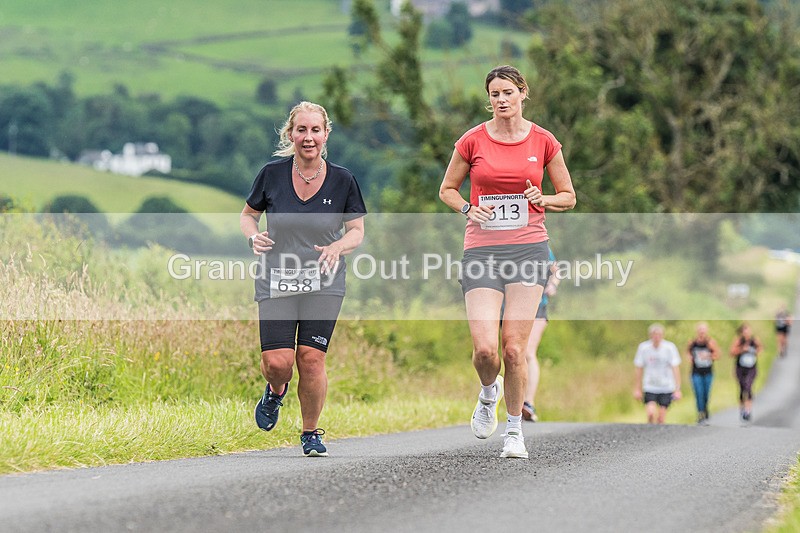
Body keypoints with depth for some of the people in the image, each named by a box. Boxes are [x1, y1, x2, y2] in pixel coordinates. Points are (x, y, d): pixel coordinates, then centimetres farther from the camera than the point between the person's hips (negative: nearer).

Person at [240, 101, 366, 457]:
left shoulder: (342, 180, -1)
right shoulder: (272, 174, -2)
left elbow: (357, 231, 7)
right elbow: (248, 214, 13)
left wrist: (338, 246, -15)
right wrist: (253, 236, -9)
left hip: (324, 284, 0)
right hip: (276, 282, 0)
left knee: (311, 358, -8)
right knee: (277, 362, -10)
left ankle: (311, 432, 14)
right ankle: (275, 391, 28)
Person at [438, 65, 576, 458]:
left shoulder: (543, 141, 3)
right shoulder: (473, 141, 2)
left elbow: (568, 197, 13)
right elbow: (447, 189, 13)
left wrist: (542, 200, -8)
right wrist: (468, 209, -6)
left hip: (528, 247, 0)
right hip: (482, 250, 0)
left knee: (514, 348, -8)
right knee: (484, 348, -12)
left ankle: (514, 430, 11)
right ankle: (489, 393, 23)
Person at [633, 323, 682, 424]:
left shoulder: (670, 347, -8)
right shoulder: (643, 347, -5)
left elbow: (676, 369, -7)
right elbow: (639, 369, 5)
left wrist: (678, 389, -13)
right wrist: (637, 389, 8)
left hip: (666, 387, 0)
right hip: (649, 387, 0)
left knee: (661, 418, 1)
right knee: (651, 414, -18)